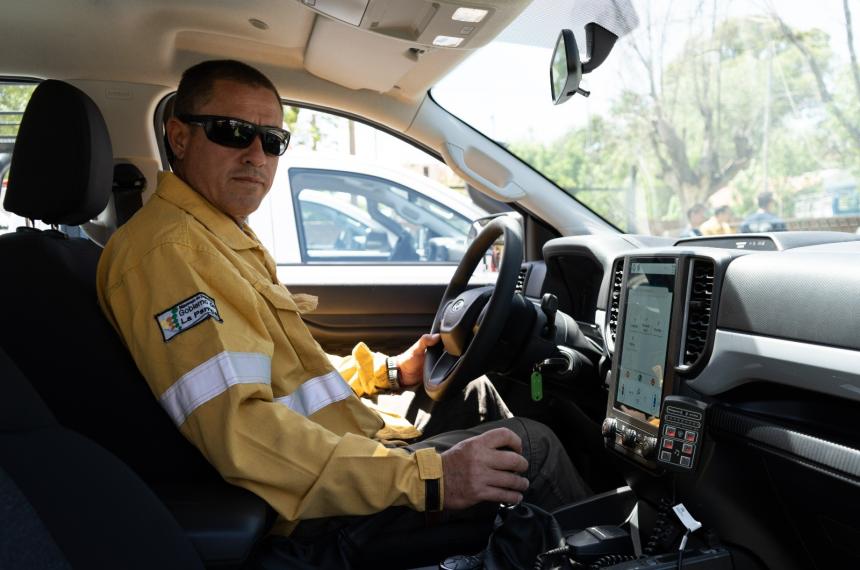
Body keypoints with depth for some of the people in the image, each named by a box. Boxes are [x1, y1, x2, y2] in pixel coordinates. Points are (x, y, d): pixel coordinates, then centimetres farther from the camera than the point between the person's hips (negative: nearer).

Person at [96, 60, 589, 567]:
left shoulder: (228, 238, 14)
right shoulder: (168, 249, -19)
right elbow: (238, 430, -30)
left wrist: (387, 371, 14)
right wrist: (426, 479, -32)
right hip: (319, 519, -10)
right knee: (529, 444, -7)